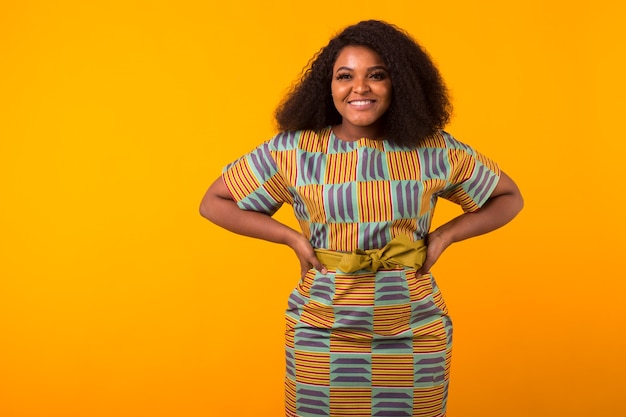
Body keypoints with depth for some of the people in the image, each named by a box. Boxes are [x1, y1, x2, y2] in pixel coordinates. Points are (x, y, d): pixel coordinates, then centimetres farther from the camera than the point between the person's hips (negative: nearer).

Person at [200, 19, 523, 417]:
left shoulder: (435, 150, -2)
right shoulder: (293, 150, -6)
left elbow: (509, 198, 11)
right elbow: (214, 202, 1)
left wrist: (443, 236, -2)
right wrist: (293, 238, -7)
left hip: (417, 332, 1)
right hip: (322, 331, -1)